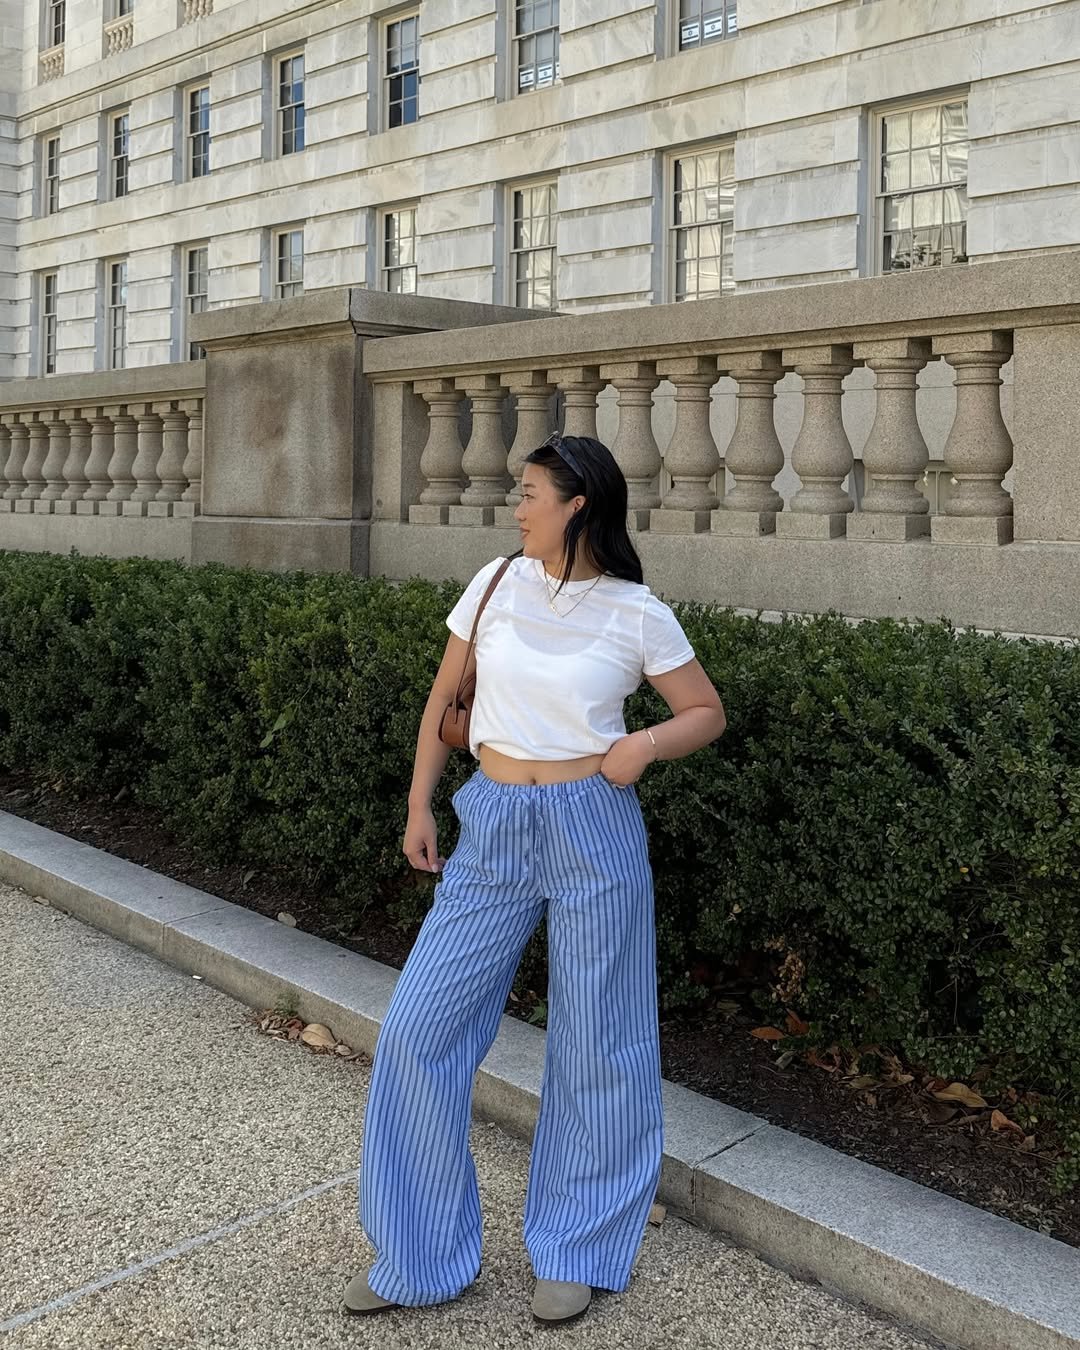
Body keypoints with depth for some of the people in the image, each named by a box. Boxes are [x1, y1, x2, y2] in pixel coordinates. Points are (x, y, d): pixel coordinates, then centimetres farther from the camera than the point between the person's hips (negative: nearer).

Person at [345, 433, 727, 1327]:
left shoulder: (639, 614, -5)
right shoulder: (497, 583, 3)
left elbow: (707, 712, 6)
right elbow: (443, 698, 12)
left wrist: (647, 743, -13)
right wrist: (419, 808, 8)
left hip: (593, 829, -3)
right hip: (491, 831, 3)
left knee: (595, 1042, 7)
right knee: (420, 1028, 2)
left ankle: (577, 1254, 29)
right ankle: (420, 1255, 21)